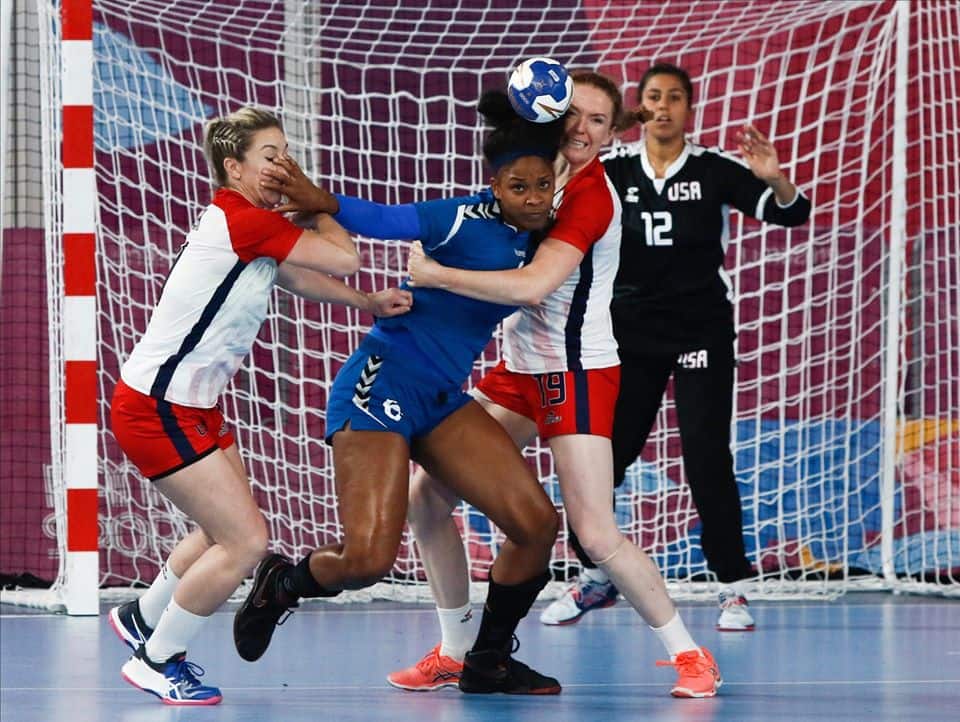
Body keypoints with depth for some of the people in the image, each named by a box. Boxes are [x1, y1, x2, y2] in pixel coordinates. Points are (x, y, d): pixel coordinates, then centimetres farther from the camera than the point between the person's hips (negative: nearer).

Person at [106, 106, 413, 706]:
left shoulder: (256, 228, 8)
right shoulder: (241, 220, -22)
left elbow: (298, 276, 22)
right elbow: (344, 258, -23)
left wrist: (368, 303, 6)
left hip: (194, 407, 10)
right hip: (156, 410, -10)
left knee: (227, 532, 22)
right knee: (247, 542, -8)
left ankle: (144, 619, 43)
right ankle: (156, 662, 7)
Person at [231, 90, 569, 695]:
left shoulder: (538, 235, 6)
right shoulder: (468, 219, -16)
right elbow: (382, 220, -25)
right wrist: (318, 201, -39)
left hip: (444, 400, 8)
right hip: (382, 388, -8)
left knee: (536, 522, -4)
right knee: (368, 559, -17)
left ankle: (488, 661, 14)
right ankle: (283, 583, 17)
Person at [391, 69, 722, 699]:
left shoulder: (592, 194, -18)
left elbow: (534, 284, -28)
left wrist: (434, 273, -23)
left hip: (577, 377, -8)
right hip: (520, 370, 8)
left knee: (597, 535, -14)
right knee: (427, 494, 2)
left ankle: (690, 654, 4)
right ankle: (452, 653, 14)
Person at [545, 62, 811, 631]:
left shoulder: (714, 170, -5)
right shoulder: (612, 170, 1)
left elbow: (792, 212, -10)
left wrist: (775, 180, -32)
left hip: (701, 332, -2)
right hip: (632, 332, 3)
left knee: (708, 458, -8)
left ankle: (734, 589, 0)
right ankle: (595, 578, 22)